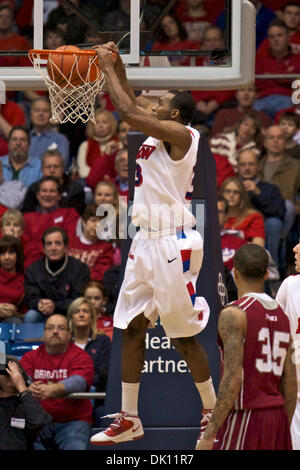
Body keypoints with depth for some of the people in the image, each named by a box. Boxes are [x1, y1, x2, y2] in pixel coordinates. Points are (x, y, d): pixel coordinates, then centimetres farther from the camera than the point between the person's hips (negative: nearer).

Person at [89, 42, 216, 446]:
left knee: (184, 336, -2)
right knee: (131, 329, 7)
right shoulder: (155, 133, 12)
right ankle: (129, 420, 11)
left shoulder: (182, 135, -13)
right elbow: (132, 110, 26)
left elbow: (129, 112, -20)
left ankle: (214, 413, 12)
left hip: (172, 244, -9)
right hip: (146, 242, 9)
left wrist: (108, 69, -9)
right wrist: (117, 67, 14)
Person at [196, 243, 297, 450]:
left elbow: (233, 379, -18)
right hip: (276, 417, 7)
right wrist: (283, 431, 22)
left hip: (244, 417, -7)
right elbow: (290, 382, 13)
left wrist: (209, 435, -18)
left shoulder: (233, 315, -10)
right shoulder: (281, 316, 13)